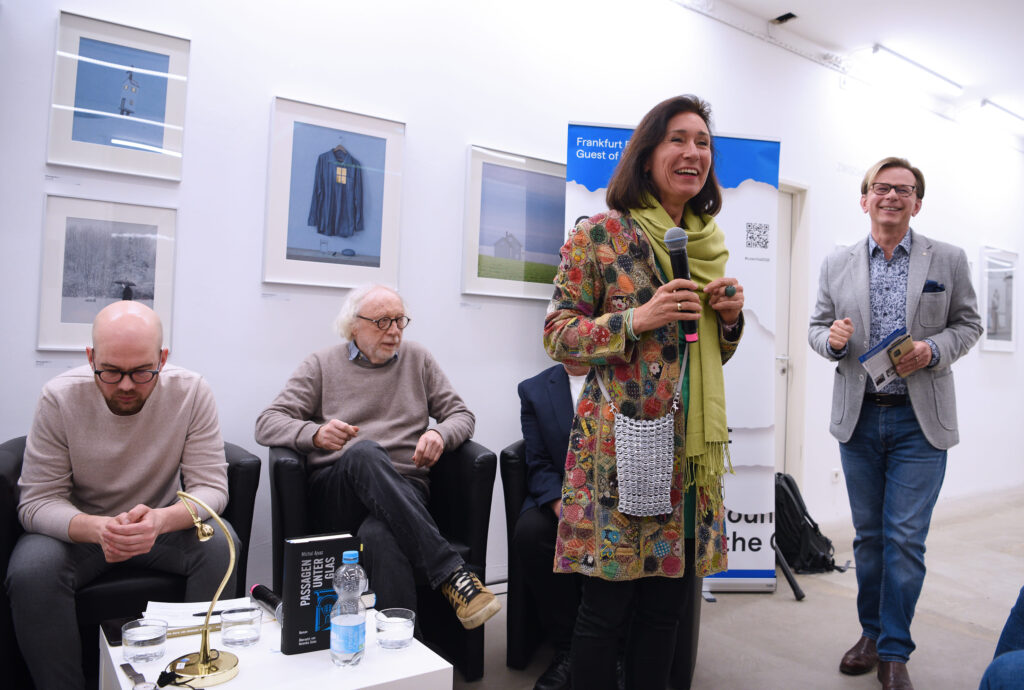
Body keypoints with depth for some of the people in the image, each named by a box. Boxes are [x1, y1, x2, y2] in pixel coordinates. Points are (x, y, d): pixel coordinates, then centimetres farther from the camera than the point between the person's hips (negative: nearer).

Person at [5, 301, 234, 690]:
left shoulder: (191, 392, -16)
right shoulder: (60, 398, -15)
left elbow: (210, 486, -15)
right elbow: (37, 501, -14)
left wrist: (161, 519, -38)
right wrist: (97, 528, -36)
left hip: (162, 524, 0)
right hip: (79, 529, 0)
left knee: (220, 545, -28)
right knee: (30, 570, -30)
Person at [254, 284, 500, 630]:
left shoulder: (417, 359, 18)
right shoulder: (322, 365, 13)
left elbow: (462, 415, 17)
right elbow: (267, 424, 5)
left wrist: (440, 434, -8)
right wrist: (315, 434, -18)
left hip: (403, 490, 1)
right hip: (335, 494, 0)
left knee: (378, 535, -38)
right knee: (365, 453, -38)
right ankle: (451, 572, -41)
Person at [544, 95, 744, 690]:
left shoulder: (711, 243, 14)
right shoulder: (600, 234, -4)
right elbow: (558, 334, -6)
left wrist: (730, 317, 0)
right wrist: (636, 319, -18)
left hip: (692, 446, 6)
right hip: (620, 442, -5)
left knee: (668, 603, 14)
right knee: (607, 606, 3)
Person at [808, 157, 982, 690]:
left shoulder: (948, 260, 3)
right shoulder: (837, 264, 7)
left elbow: (967, 324, 7)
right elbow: (817, 327, 10)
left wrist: (932, 351, -13)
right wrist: (832, 340, -13)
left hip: (919, 420, -2)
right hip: (858, 418, 2)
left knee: (905, 539, -2)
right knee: (868, 535, 13)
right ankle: (871, 632, 29)